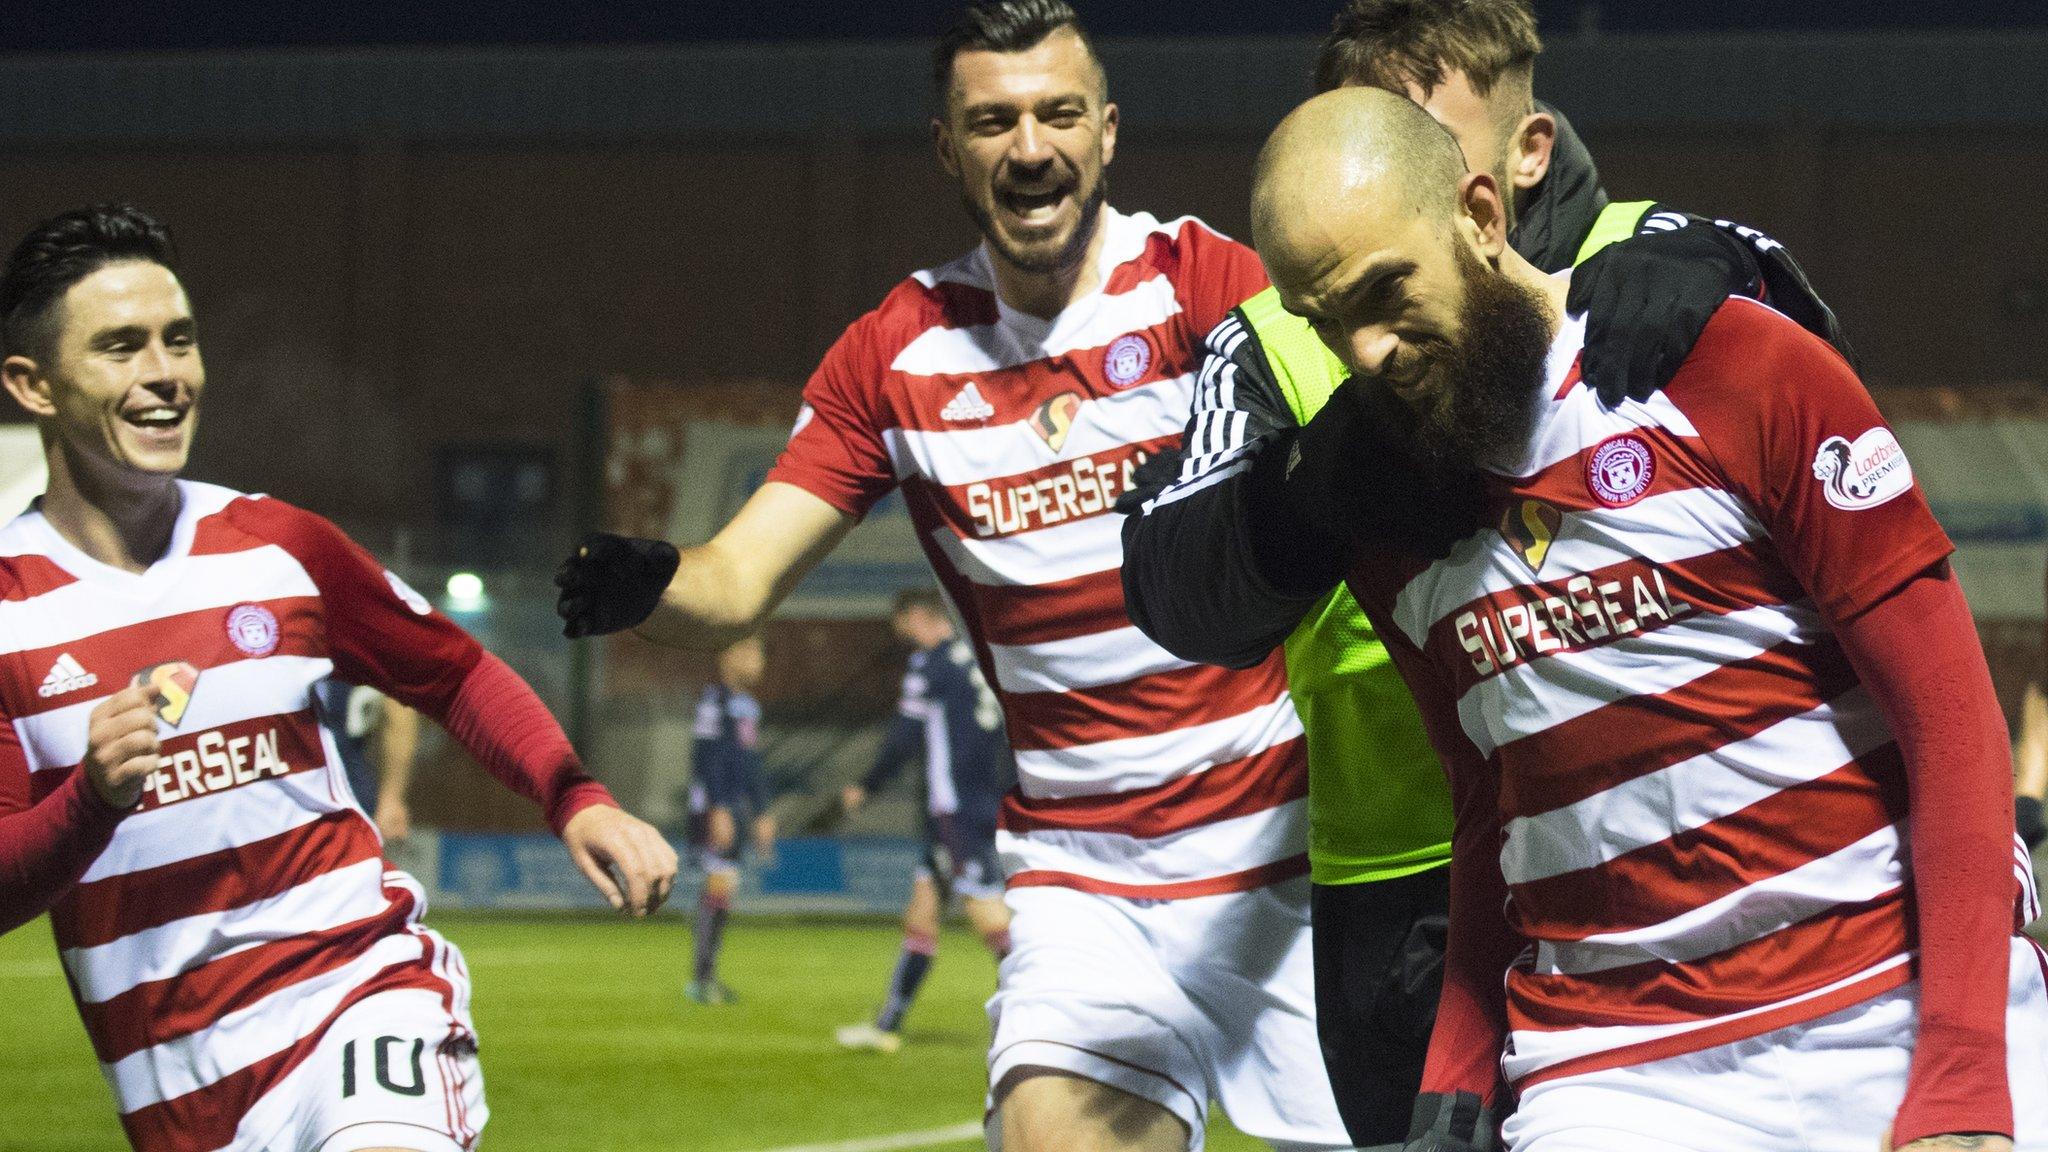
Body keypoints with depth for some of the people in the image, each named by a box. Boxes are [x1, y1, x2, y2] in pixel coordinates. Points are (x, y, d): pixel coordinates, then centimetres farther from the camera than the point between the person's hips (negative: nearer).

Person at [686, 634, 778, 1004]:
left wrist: (761, 814, 25)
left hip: (731, 810, 9)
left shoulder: (748, 705, 18)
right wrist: (718, 810, -21)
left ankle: (707, 975, 12)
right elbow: (706, 758, -16)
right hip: (711, 807, -9)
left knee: (723, 887, 8)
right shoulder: (714, 699, -10)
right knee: (720, 883, -13)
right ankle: (701, 977, -11)